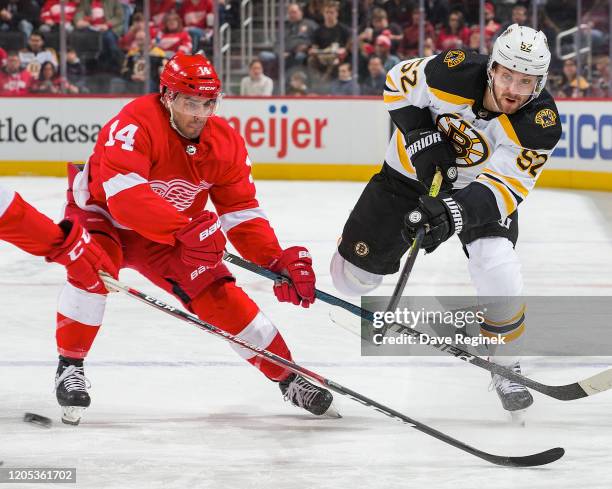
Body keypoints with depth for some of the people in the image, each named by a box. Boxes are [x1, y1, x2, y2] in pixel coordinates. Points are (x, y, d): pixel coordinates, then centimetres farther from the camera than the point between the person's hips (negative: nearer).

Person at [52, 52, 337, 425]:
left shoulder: (227, 143, -14)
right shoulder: (137, 123, -34)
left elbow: (243, 215, -8)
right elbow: (122, 194, -46)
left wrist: (278, 262, -23)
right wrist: (186, 228, -56)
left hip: (167, 238, 5)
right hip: (100, 214, -4)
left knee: (221, 297, -7)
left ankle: (288, 378, 8)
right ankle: (70, 367, -20)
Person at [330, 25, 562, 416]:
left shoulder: (540, 124, -29)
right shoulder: (454, 73, -30)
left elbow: (504, 189, -32)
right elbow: (399, 84, -11)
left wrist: (452, 213, -48)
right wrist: (424, 140, -23)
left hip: (482, 185, -1)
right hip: (414, 171, 1)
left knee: (499, 273, -24)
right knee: (353, 275, 6)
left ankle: (507, 368, 2)